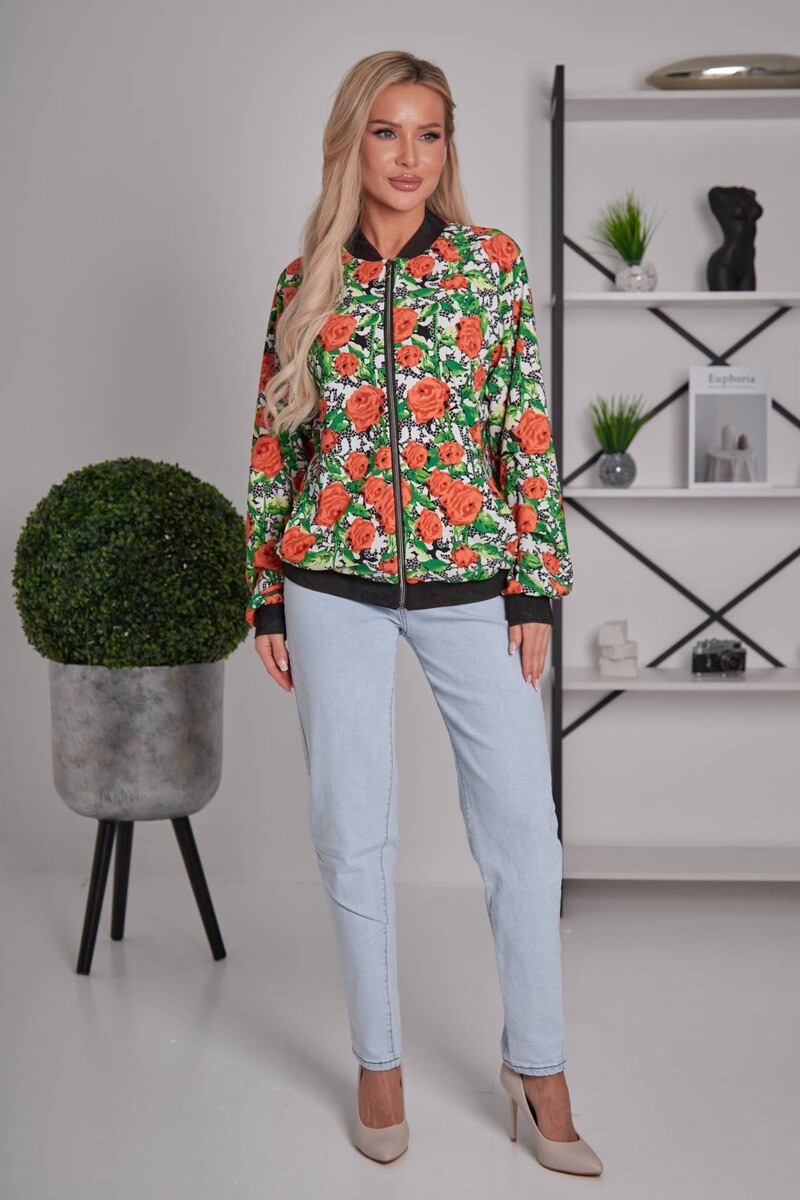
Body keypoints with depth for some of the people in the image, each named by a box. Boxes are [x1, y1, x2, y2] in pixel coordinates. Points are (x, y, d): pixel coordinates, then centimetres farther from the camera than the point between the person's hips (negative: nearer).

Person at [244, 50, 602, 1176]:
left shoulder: (493, 263, 2)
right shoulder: (305, 281, 4)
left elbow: (527, 432, 0)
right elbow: (275, 447, 8)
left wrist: (535, 584, -4)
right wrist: (267, 598, 6)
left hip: (470, 579, 0)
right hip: (335, 585, 1)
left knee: (523, 825, 2)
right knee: (354, 830, 7)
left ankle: (538, 1065, 20)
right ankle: (379, 1061, 25)